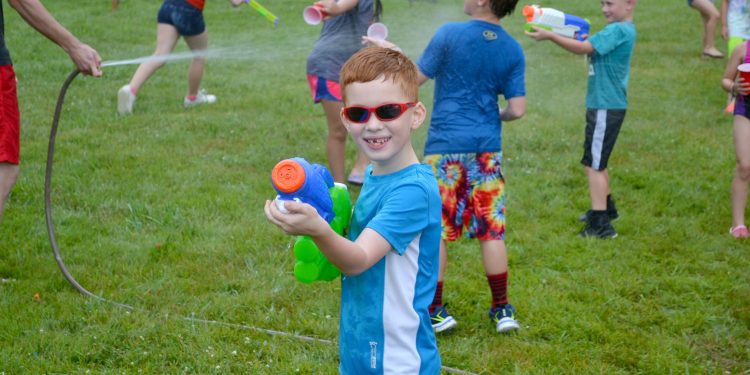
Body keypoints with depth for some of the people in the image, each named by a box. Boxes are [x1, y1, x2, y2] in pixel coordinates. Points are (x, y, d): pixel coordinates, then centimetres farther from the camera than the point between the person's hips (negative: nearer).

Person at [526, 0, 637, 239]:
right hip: (603, 104, 10)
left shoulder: (619, 30, -18)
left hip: (606, 107, -10)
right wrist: (581, 37, -9)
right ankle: (606, 207, 39)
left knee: (594, 164, -8)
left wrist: (550, 36, -21)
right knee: (597, 161, 24)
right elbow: (591, 48, 10)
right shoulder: (620, 29, 13)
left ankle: (601, 225, -6)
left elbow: (584, 48, -23)